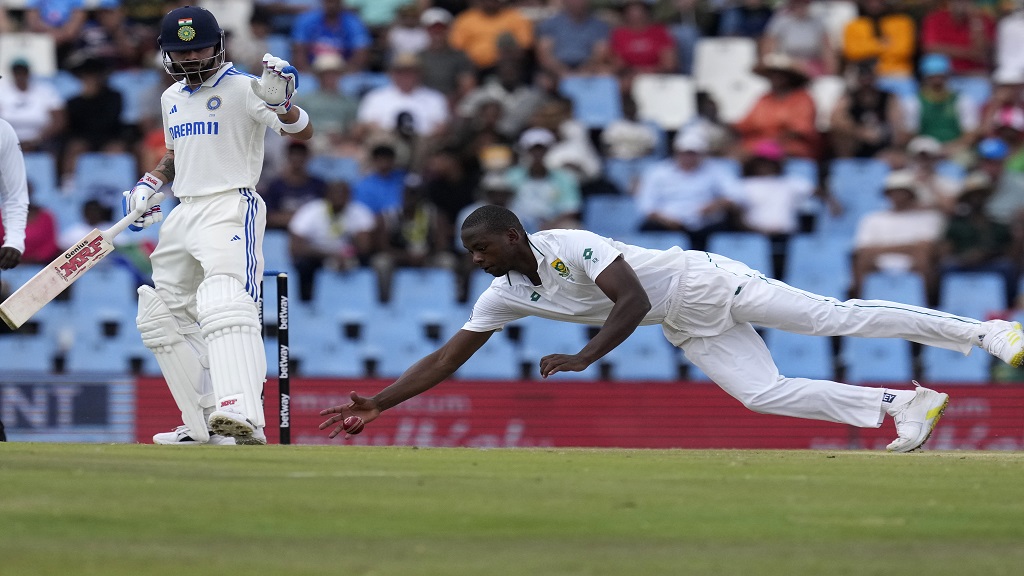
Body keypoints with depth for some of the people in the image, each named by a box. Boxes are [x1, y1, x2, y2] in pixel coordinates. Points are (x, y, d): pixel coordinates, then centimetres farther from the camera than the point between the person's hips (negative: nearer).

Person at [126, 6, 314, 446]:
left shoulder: (243, 88, -7)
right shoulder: (172, 98, 16)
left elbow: (302, 133, -17)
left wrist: (280, 104, -37)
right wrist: (150, 185, 14)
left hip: (232, 207, -9)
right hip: (184, 212, 9)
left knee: (226, 304, -29)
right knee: (162, 318, 13)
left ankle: (244, 418, -46)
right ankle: (203, 424, 19)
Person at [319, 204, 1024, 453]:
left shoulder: (571, 247, -25)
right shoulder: (505, 296, -2)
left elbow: (633, 301, -31)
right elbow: (448, 357, 0)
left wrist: (585, 358, -35)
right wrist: (379, 403, -8)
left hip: (705, 282, -7)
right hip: (688, 329, 7)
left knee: (831, 316, -10)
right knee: (763, 393, -4)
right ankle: (904, 404, 7)